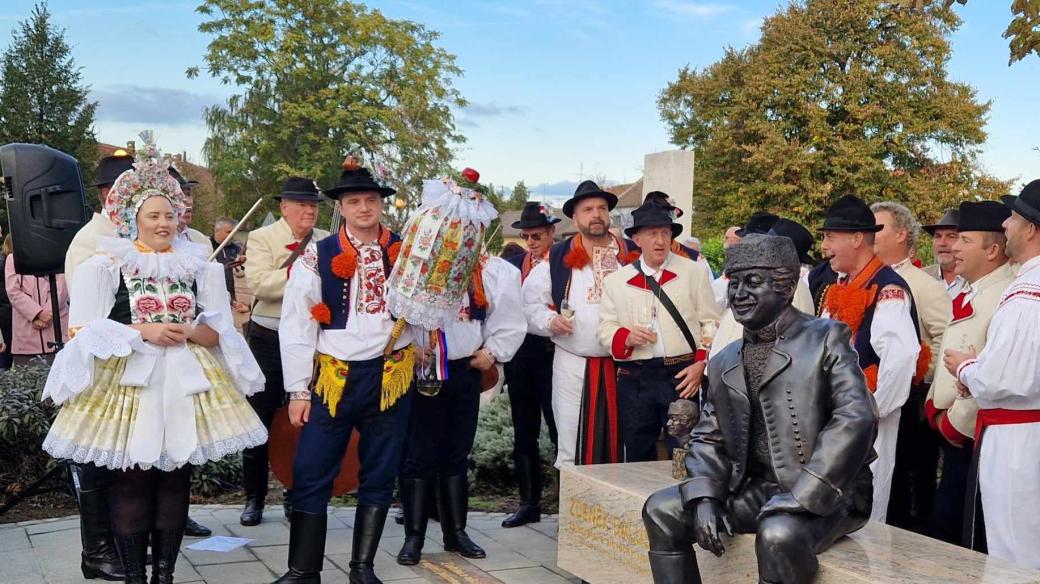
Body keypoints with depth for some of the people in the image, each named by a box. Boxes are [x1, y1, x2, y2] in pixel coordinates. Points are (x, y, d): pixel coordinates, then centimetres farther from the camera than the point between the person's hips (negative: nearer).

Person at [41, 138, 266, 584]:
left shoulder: (198, 265, 9)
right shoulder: (104, 265, -1)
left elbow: (221, 331, 9)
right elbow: (84, 329, -7)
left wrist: (189, 332, -11)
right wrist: (144, 332, -14)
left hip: (185, 383, 3)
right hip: (128, 383, -3)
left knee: (175, 480, 6)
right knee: (130, 482, -2)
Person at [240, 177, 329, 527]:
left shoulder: (326, 243, 8)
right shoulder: (262, 238, -3)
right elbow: (257, 282, -20)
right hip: (269, 340, -3)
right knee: (261, 419, 4)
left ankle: (296, 496, 22)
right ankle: (254, 497, 17)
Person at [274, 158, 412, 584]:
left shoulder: (405, 252, 3)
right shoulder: (318, 256, -3)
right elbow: (296, 326, -2)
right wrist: (298, 390, -4)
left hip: (391, 377, 2)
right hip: (334, 377, -2)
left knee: (380, 476, 9)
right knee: (311, 475, -1)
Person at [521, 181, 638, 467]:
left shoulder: (632, 256, 6)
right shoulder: (558, 258, 3)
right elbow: (530, 300, 9)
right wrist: (549, 321, -8)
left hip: (622, 365, 1)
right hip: (573, 365, -1)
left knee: (619, 441, 9)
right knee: (572, 444, 1)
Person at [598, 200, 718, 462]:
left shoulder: (695, 272, 5)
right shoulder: (616, 281, 10)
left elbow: (711, 323, 4)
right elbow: (605, 328, 11)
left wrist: (701, 364, -7)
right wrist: (626, 338, -10)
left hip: (682, 375, -2)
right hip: (634, 380, 2)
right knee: (637, 456, 9)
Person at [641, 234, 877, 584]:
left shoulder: (826, 338, -6)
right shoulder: (725, 363, 13)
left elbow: (856, 420, -18)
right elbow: (708, 438, 15)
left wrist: (795, 501, -24)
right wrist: (704, 497, -6)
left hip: (824, 494, -6)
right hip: (753, 491, 6)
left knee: (779, 534, -35)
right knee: (661, 510, -2)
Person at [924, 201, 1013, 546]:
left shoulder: (1007, 297, -18)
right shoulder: (967, 295, 14)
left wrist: (955, 422, -15)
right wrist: (935, 409, 14)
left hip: (976, 437, -9)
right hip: (952, 435, 9)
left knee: (971, 537, -1)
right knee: (944, 529, 17)